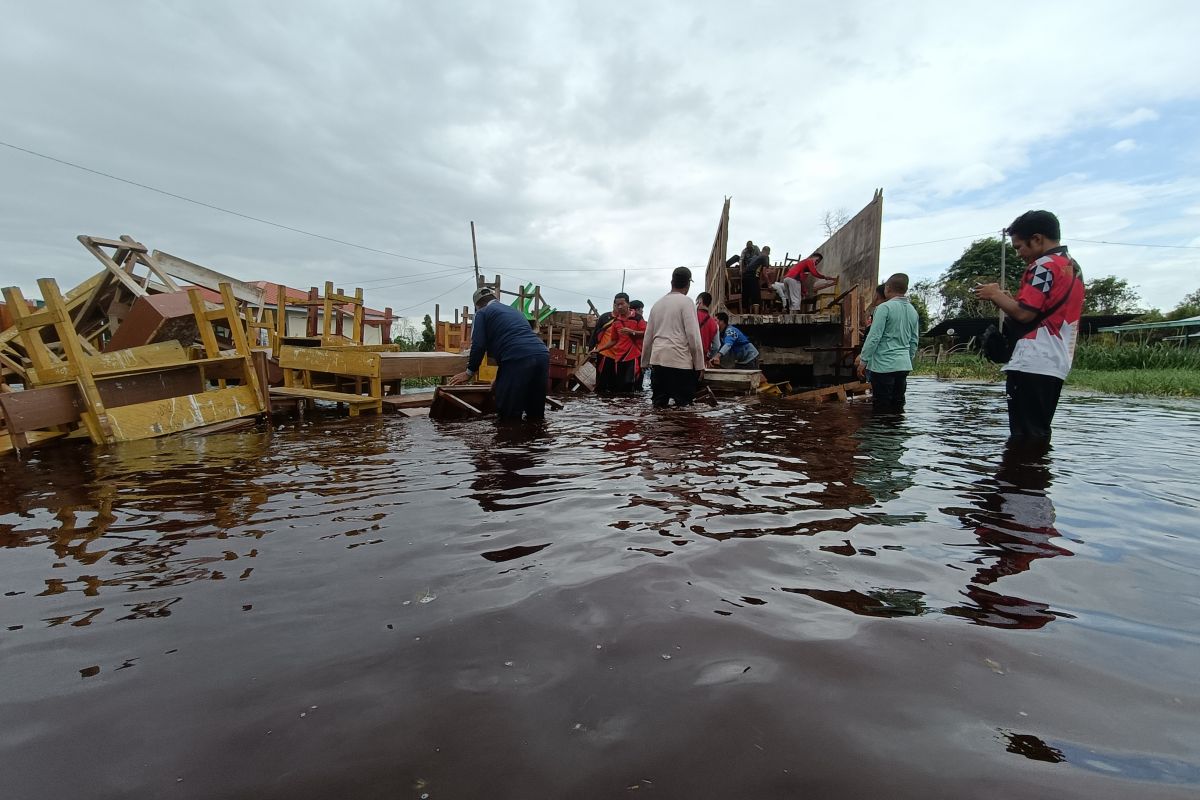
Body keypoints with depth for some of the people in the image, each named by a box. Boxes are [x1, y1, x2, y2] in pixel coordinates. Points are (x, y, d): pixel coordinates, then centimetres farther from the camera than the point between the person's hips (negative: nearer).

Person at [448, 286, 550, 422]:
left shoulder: (482, 313, 13)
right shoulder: (515, 311, 35)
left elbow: (478, 345, 2)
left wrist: (469, 372, 17)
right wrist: (501, 379, 45)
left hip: (517, 359, -7)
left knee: (509, 416, -2)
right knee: (536, 415, 15)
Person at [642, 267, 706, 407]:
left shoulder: (658, 303, 15)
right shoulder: (686, 302, -4)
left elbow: (648, 335, 16)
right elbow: (693, 335, -10)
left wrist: (645, 361, 23)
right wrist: (699, 365, -6)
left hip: (657, 359, 6)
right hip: (680, 361, -6)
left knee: (659, 403, 10)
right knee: (683, 405, -1)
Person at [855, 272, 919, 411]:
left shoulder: (885, 308, -10)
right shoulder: (913, 311, 12)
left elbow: (874, 337, -14)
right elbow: (914, 342, 16)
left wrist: (863, 359, -9)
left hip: (884, 365, -7)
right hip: (904, 366, 7)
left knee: (882, 407, -1)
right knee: (898, 406, 13)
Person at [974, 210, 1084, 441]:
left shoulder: (1044, 265, -8)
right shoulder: (1073, 267, 21)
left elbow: (1024, 314, -16)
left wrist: (996, 296, -2)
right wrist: (1008, 299, 15)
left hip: (1031, 364, -10)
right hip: (1055, 365, 10)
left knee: (1024, 436, -7)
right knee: (1038, 434, 12)